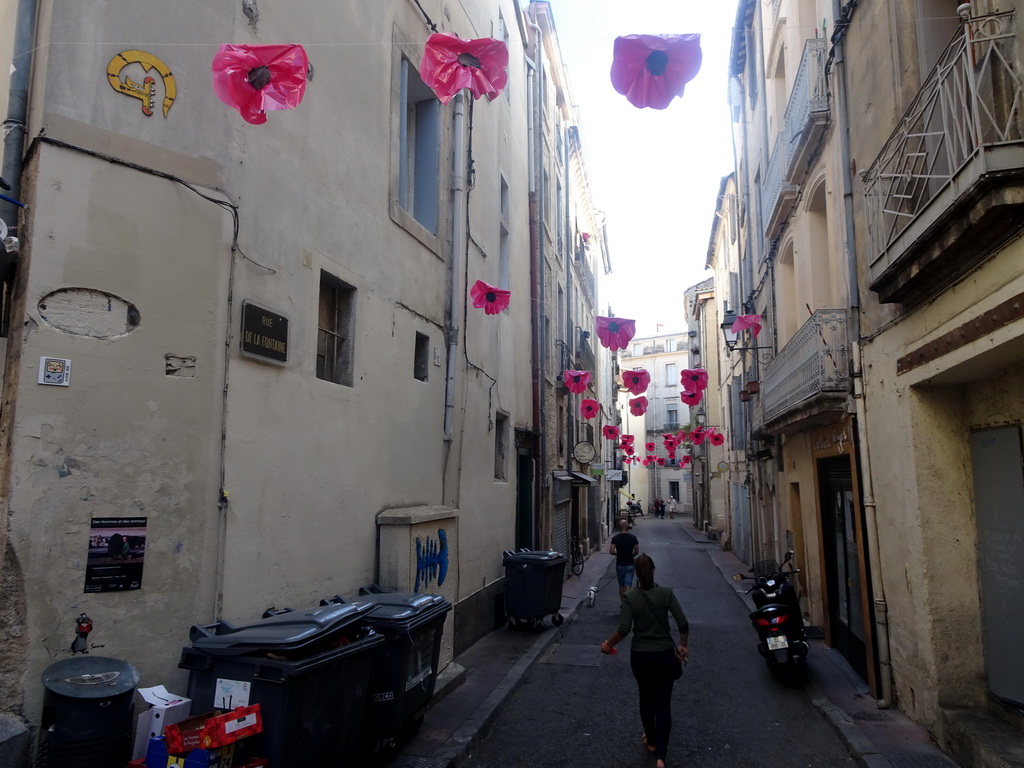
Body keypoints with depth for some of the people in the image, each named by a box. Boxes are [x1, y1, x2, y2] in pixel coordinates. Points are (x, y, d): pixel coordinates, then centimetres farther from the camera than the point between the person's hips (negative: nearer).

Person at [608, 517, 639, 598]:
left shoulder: (615, 538, -7)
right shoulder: (633, 538, -7)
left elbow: (611, 551, -13)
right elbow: (636, 551, -4)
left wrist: (617, 553, 7)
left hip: (619, 565, 1)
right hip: (629, 565, -1)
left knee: (621, 585, 16)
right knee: (627, 586, -3)